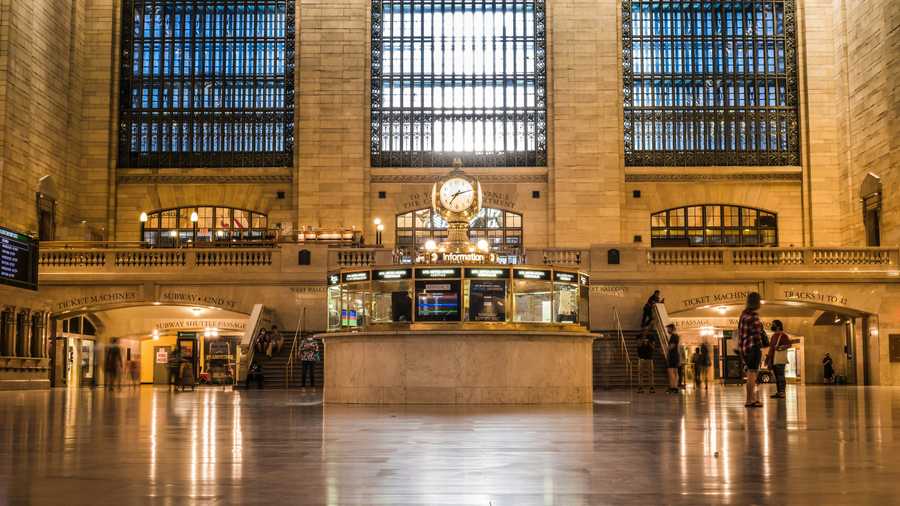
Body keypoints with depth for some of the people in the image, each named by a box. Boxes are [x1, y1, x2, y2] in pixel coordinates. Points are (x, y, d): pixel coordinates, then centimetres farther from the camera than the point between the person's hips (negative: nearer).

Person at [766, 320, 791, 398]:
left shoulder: (783, 335, -5)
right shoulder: (773, 336, 21)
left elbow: (789, 344, -16)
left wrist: (781, 347, -31)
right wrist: (768, 357, 22)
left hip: (780, 359, -9)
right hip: (773, 359, 9)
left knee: (780, 376, -10)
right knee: (776, 376, 9)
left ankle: (782, 393, -12)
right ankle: (778, 392, 12)